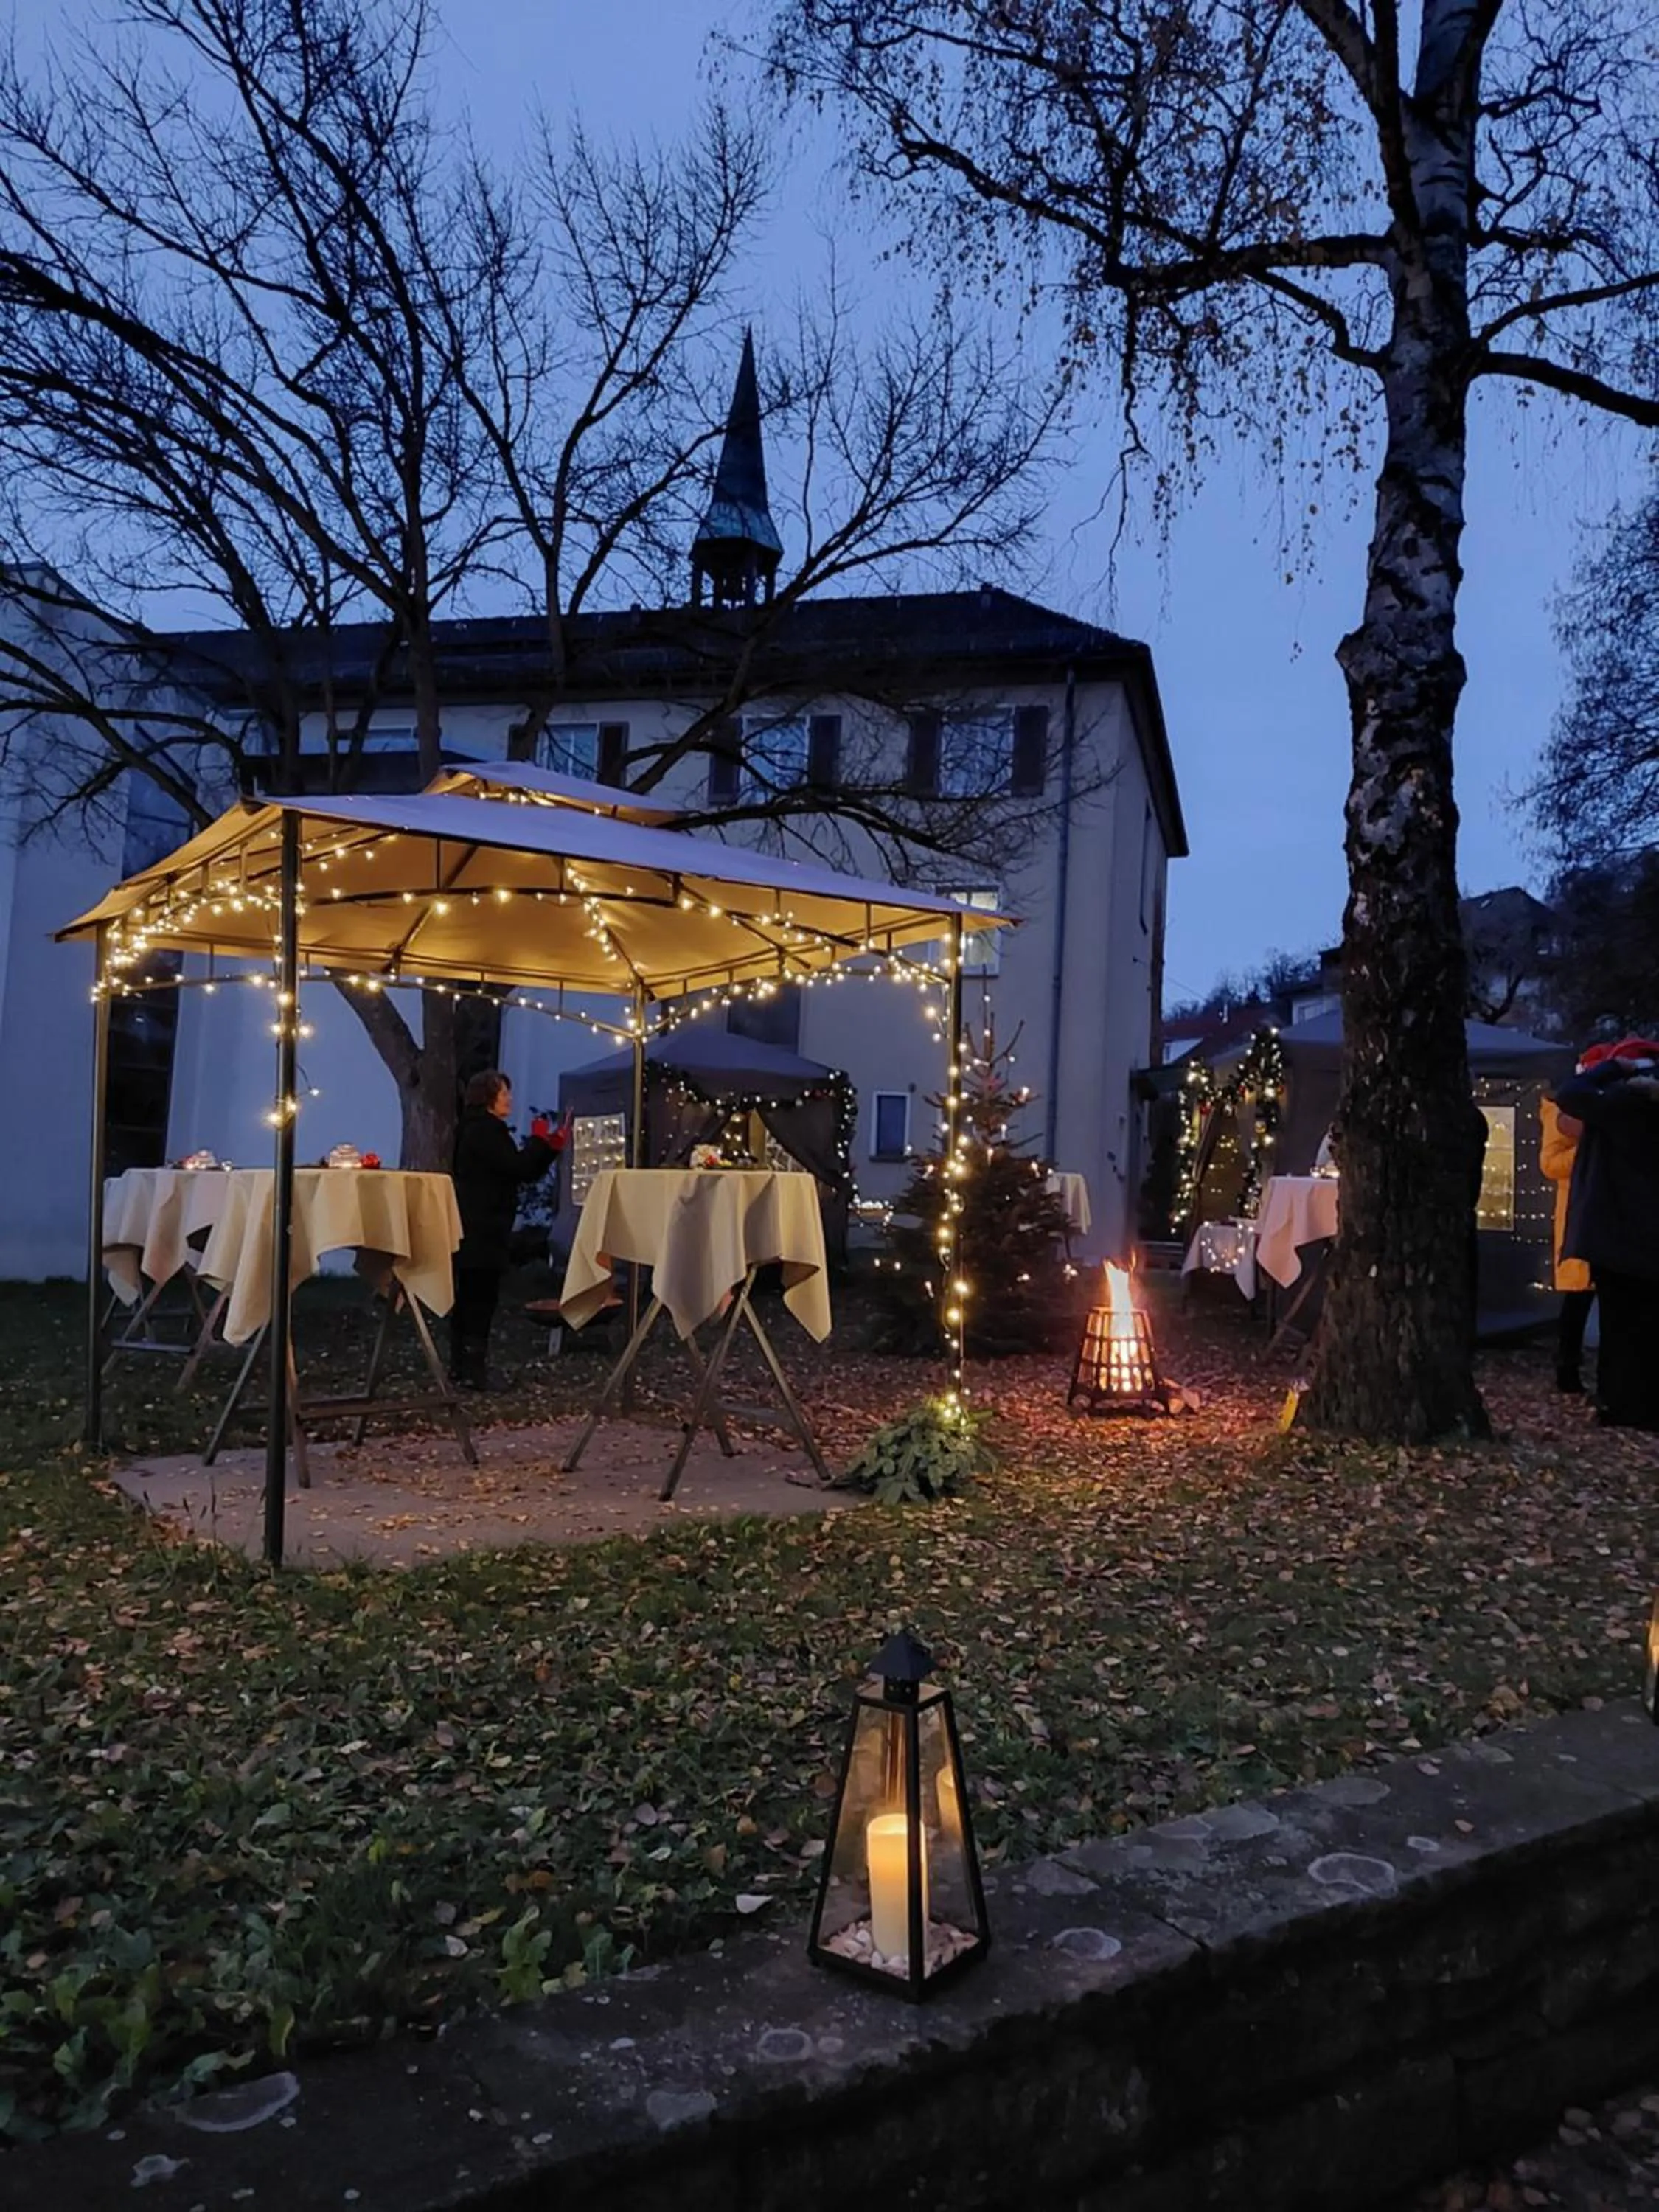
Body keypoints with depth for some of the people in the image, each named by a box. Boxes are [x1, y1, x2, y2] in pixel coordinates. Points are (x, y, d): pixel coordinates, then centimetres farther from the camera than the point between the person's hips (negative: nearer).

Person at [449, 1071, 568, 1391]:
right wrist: (539, 1139, -6)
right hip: (483, 1230, -11)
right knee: (480, 1299, -10)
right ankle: (472, 1371, -9)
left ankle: (461, 1366, 19)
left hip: (475, 1229, 11)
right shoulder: (485, 1128, -12)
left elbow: (523, 1174, 18)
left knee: (468, 1298, 13)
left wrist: (553, 1146, 8)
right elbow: (518, 1169, -20)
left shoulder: (481, 1129, 20)